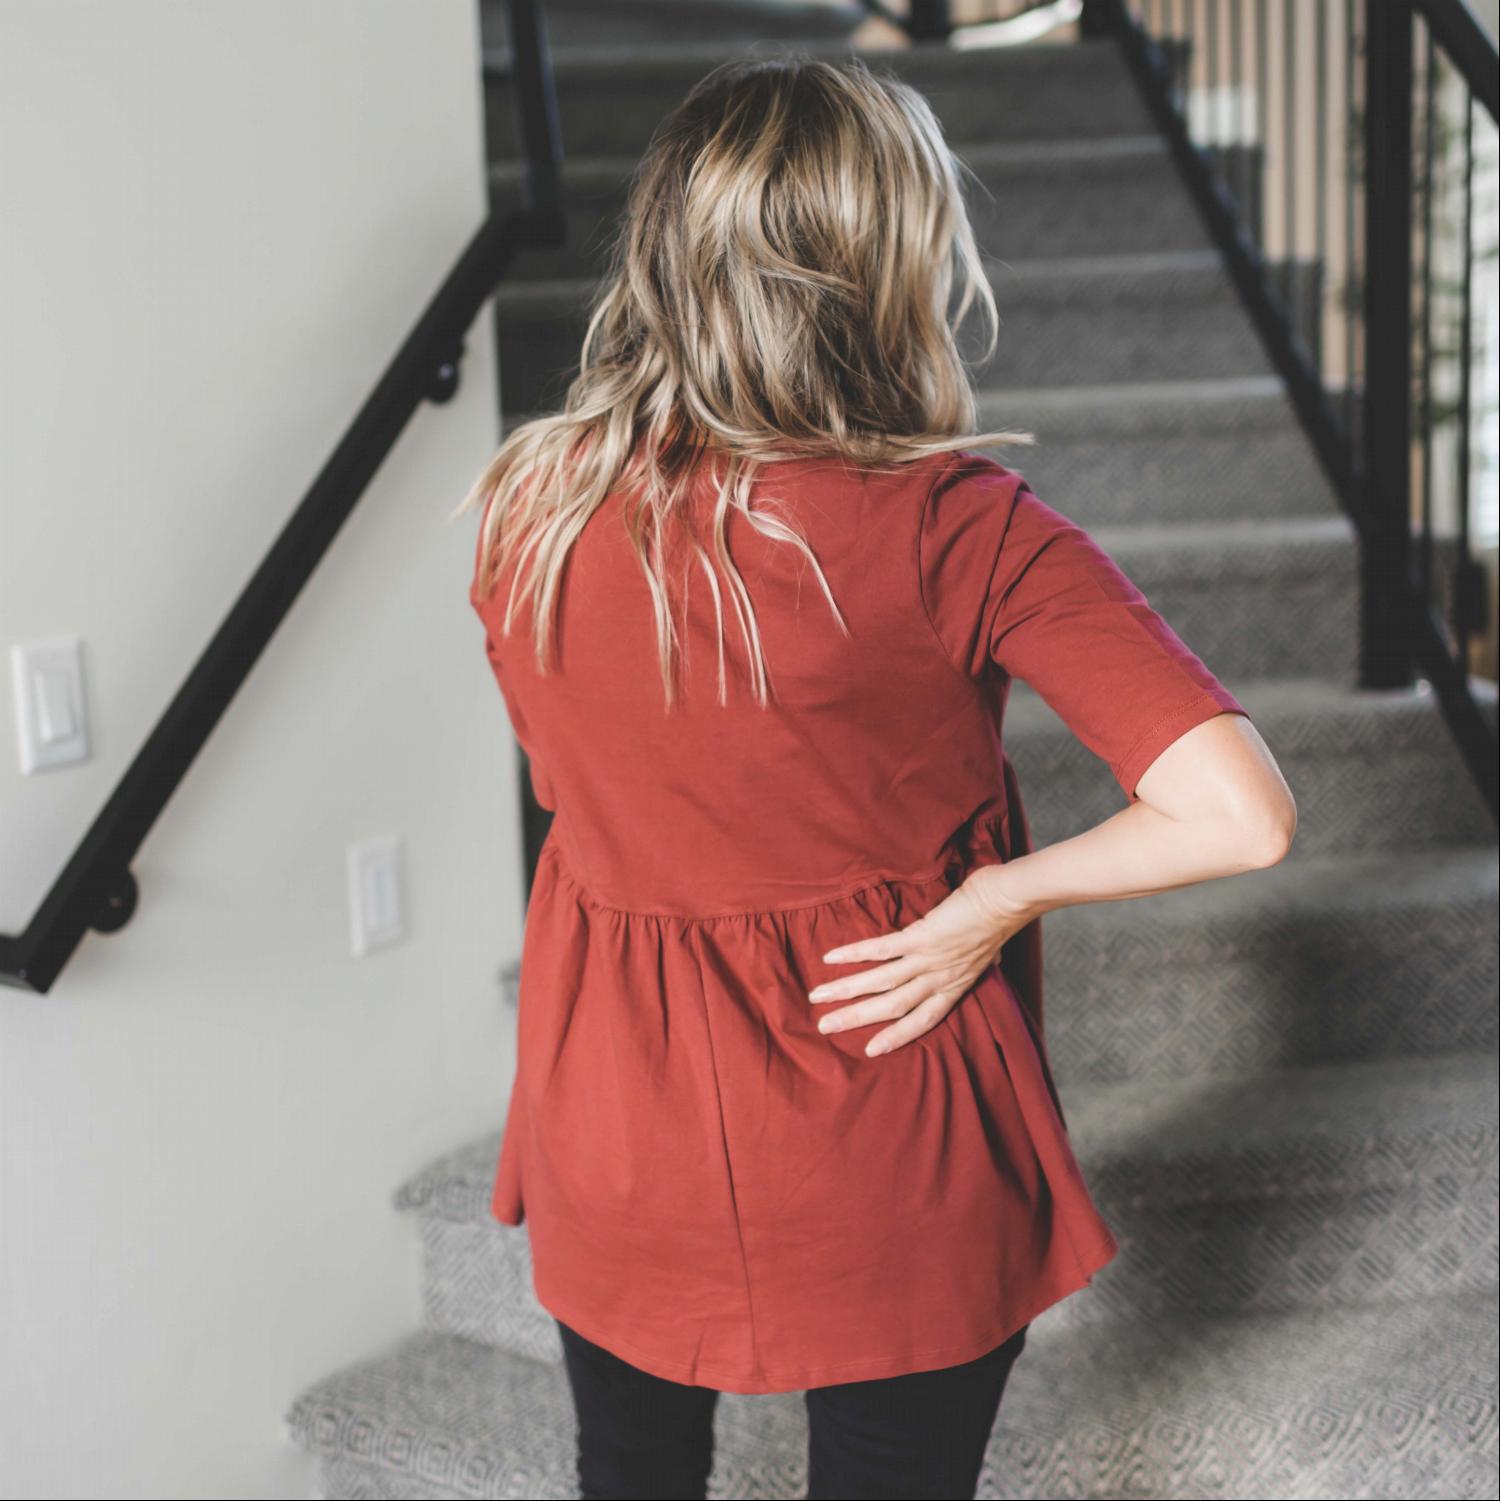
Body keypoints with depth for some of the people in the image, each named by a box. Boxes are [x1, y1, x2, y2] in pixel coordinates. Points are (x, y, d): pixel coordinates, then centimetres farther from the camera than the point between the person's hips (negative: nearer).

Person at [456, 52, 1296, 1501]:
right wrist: (992, 901, -15)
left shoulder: (527, 510, -9)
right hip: (890, 1168, -3)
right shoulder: (955, 530, -21)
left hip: (615, 1152, 4)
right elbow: (1241, 816, -26)